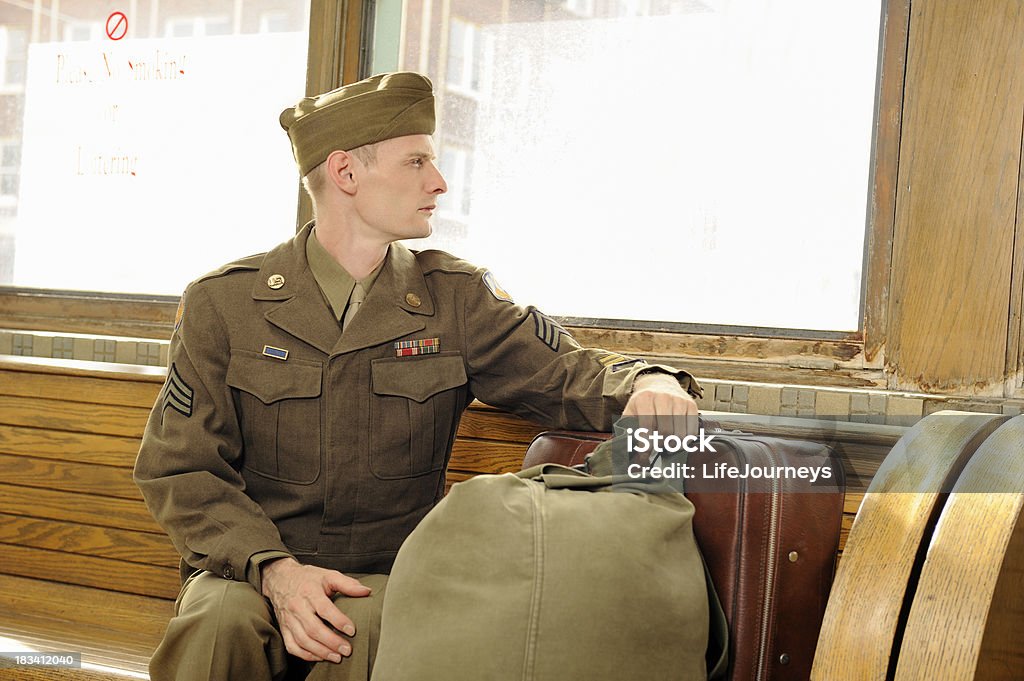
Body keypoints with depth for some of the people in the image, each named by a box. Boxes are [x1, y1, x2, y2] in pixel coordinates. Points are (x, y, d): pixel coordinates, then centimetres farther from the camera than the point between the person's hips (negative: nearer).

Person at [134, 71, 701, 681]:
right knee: (221, 625, -34)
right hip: (248, 573, 0)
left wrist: (648, 385, -21)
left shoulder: (455, 298, 6)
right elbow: (181, 469, -1)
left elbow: (568, 373, 4)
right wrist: (275, 570, -18)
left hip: (386, 580, 1)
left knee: (370, 631, -33)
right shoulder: (221, 303, 1)